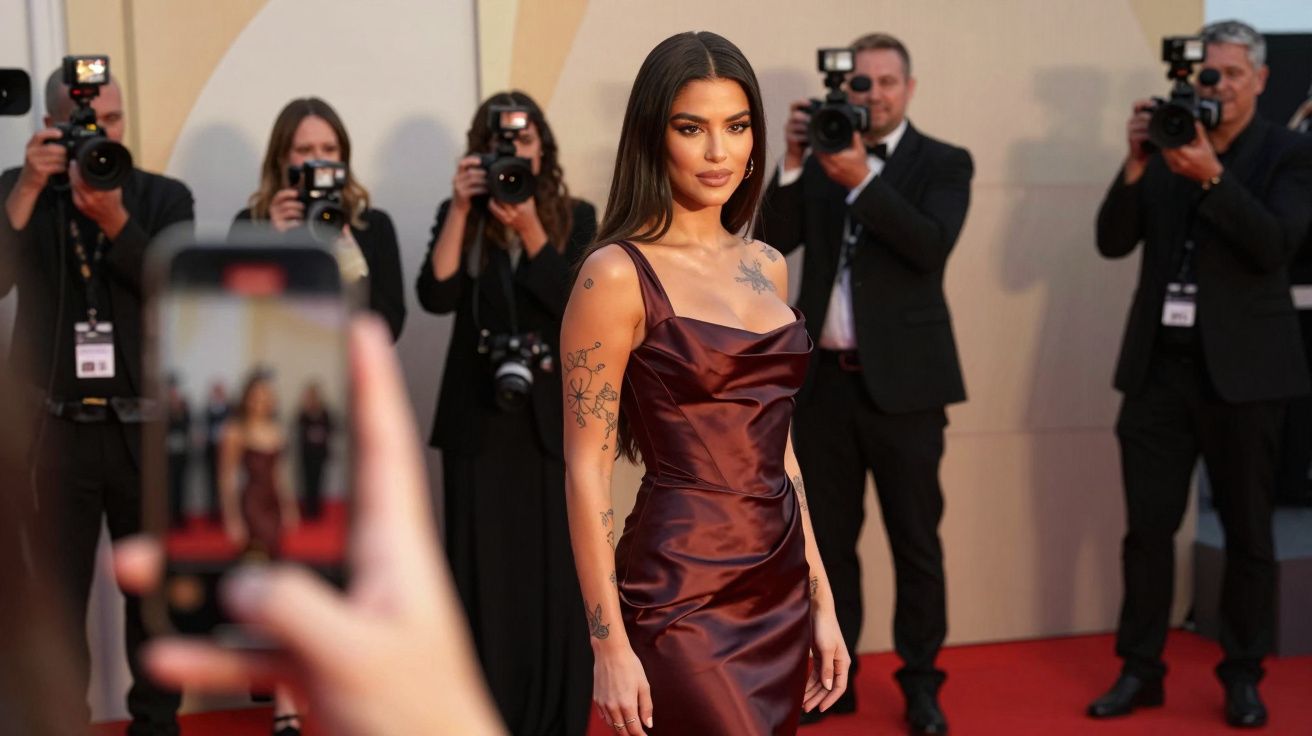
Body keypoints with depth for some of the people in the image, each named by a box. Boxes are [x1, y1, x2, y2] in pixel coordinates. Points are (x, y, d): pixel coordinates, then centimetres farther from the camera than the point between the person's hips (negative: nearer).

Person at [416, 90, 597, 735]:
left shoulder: (576, 218, 4)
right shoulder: (459, 218, 4)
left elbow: (580, 307, -10)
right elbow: (436, 296, -12)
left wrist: (530, 231, -19)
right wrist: (460, 208, -18)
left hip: (553, 415, 0)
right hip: (479, 417, 0)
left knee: (556, 570, 3)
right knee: (485, 571, 1)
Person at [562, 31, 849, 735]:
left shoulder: (767, 267, 10)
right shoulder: (618, 274, -10)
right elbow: (586, 470, -11)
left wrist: (820, 599, 12)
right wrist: (610, 645, -14)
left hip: (778, 587, 7)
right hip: (682, 595, -7)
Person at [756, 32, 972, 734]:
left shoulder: (944, 163, 1)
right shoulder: (822, 158, 10)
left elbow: (933, 245, -17)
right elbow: (774, 239, -1)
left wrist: (863, 179, -24)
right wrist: (793, 163, -14)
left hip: (903, 380, -3)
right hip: (824, 378, 3)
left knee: (915, 540, 4)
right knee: (827, 538, 11)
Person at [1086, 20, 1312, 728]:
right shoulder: (1166, 146, 7)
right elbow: (1113, 242, -1)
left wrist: (1210, 176, -24)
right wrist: (1137, 162, -14)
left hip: (1241, 366, -2)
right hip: (1159, 363, 2)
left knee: (1247, 531, 7)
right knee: (1147, 526, 5)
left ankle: (1243, 675, 19)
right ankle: (1139, 669, 15)